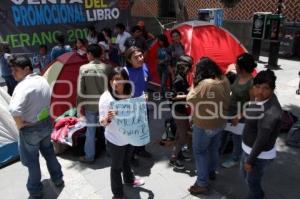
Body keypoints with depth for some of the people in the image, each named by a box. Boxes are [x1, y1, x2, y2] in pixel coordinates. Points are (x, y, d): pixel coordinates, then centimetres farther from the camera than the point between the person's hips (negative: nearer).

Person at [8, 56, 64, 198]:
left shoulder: (23, 86, -27)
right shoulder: (43, 81, 1)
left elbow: (14, 110, -40)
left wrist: (19, 124, -22)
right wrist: (43, 117, 15)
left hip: (30, 129, -7)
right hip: (46, 123, 8)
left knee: (31, 160, 12)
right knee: (48, 152, 25)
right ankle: (58, 179, 40)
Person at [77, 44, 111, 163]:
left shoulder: (83, 68, -9)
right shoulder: (107, 68, -7)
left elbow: (80, 89, -7)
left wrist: (80, 105, 4)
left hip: (90, 104, -1)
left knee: (90, 131, 10)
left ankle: (89, 157, 23)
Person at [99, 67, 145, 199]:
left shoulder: (129, 94, -9)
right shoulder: (105, 98, -24)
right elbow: (102, 123, -21)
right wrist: (108, 118, -42)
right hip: (115, 139, -5)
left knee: (127, 160, 29)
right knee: (116, 166, 15)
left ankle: (129, 179, 56)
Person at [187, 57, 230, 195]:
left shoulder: (204, 84, -29)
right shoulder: (224, 80, -4)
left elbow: (190, 99, -17)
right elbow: (225, 99, 6)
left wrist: (194, 83, -9)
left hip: (204, 126, -8)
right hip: (220, 123, 8)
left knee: (200, 152, 7)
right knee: (214, 149, 25)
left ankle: (202, 184, 16)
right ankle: (212, 172, 47)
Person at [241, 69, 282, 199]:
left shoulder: (270, 112, -34)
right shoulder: (259, 98, -6)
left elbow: (262, 140, -27)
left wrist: (250, 160, -18)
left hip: (260, 154, -9)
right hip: (249, 148, 9)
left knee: (252, 181, 15)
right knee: (245, 172, 30)